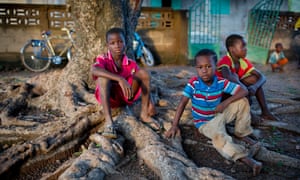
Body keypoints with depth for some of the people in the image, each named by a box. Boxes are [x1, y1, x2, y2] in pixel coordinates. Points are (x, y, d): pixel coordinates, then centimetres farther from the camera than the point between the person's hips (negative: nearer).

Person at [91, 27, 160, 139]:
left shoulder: (131, 64, -4)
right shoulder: (103, 60, -14)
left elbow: (144, 81, -7)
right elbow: (94, 70, -38)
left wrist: (150, 102, -23)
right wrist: (120, 79, -50)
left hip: (125, 97, 3)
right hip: (109, 97, -3)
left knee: (143, 73, -15)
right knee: (102, 77, -32)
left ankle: (144, 114, -14)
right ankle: (108, 121, -40)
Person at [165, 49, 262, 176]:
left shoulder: (221, 82, -14)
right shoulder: (193, 83, -18)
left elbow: (244, 91, -13)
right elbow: (182, 104, -18)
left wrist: (226, 103, -25)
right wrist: (174, 125, -24)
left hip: (219, 115, 4)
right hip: (204, 123, -3)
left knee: (242, 101, -12)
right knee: (219, 136, -36)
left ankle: (241, 133, 4)